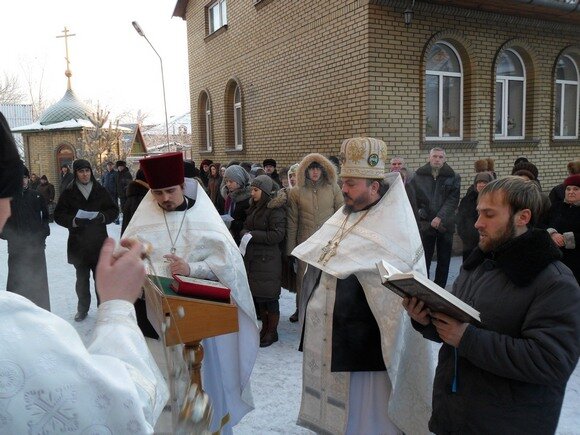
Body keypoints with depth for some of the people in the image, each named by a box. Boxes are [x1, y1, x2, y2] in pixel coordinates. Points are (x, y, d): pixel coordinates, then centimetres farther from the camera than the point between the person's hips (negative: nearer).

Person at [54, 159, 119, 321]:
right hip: (78, 244, 0)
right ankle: (83, 309, 28)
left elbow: (114, 210, 4)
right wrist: (74, 221, -20)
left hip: (99, 243, 0)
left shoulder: (100, 190, 0)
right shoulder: (68, 192, -3)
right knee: (82, 279, 12)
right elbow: (59, 215, -2)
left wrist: (104, 216, -16)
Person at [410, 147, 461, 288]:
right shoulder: (418, 176, 3)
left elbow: (453, 200, -6)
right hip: (424, 224, -1)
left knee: (444, 260, 8)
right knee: (423, 260, 0)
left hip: (445, 224, 1)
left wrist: (440, 217, -16)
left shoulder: (453, 177, 3)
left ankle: (440, 288, 20)